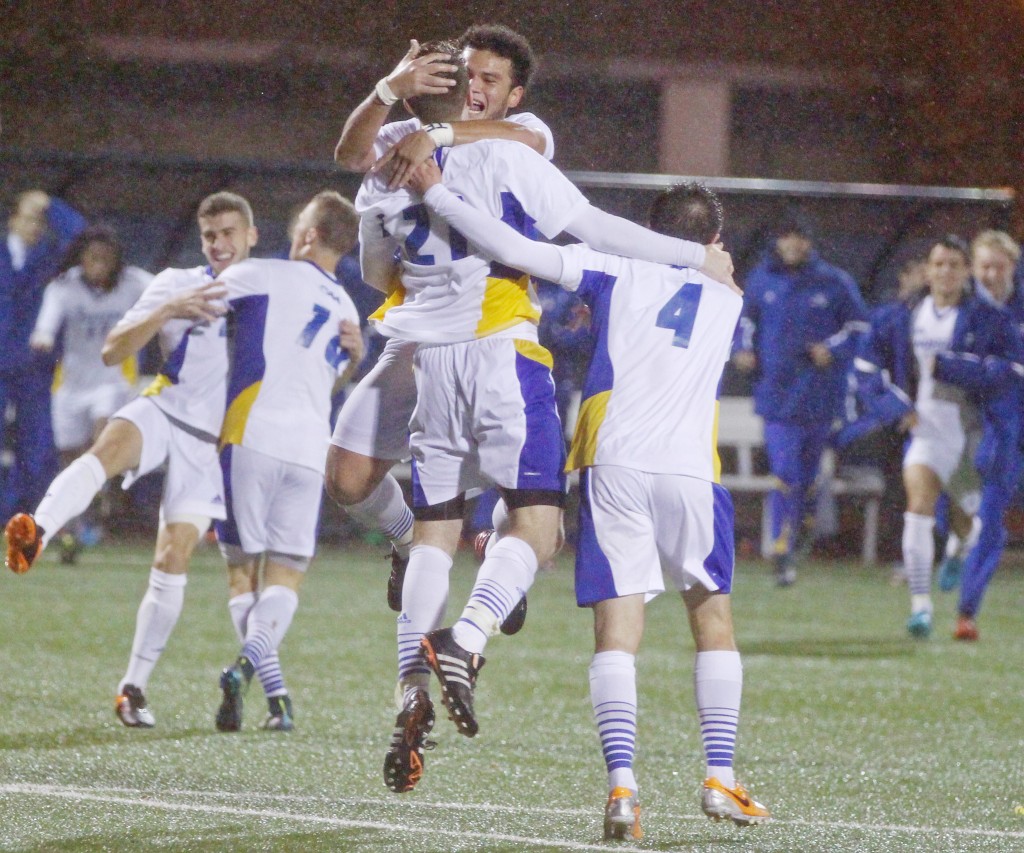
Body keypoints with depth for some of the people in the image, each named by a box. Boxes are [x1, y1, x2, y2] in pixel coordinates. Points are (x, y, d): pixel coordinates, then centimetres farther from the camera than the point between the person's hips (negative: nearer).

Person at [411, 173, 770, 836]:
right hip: (689, 470, 1)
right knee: (714, 619, 15)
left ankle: (622, 785, -15)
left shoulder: (618, 269, 11)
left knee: (617, 630, -3)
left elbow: (517, 251, 2)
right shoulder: (727, 297, 19)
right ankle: (721, 779, 9)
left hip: (613, 464, -1)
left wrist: (435, 191, 6)